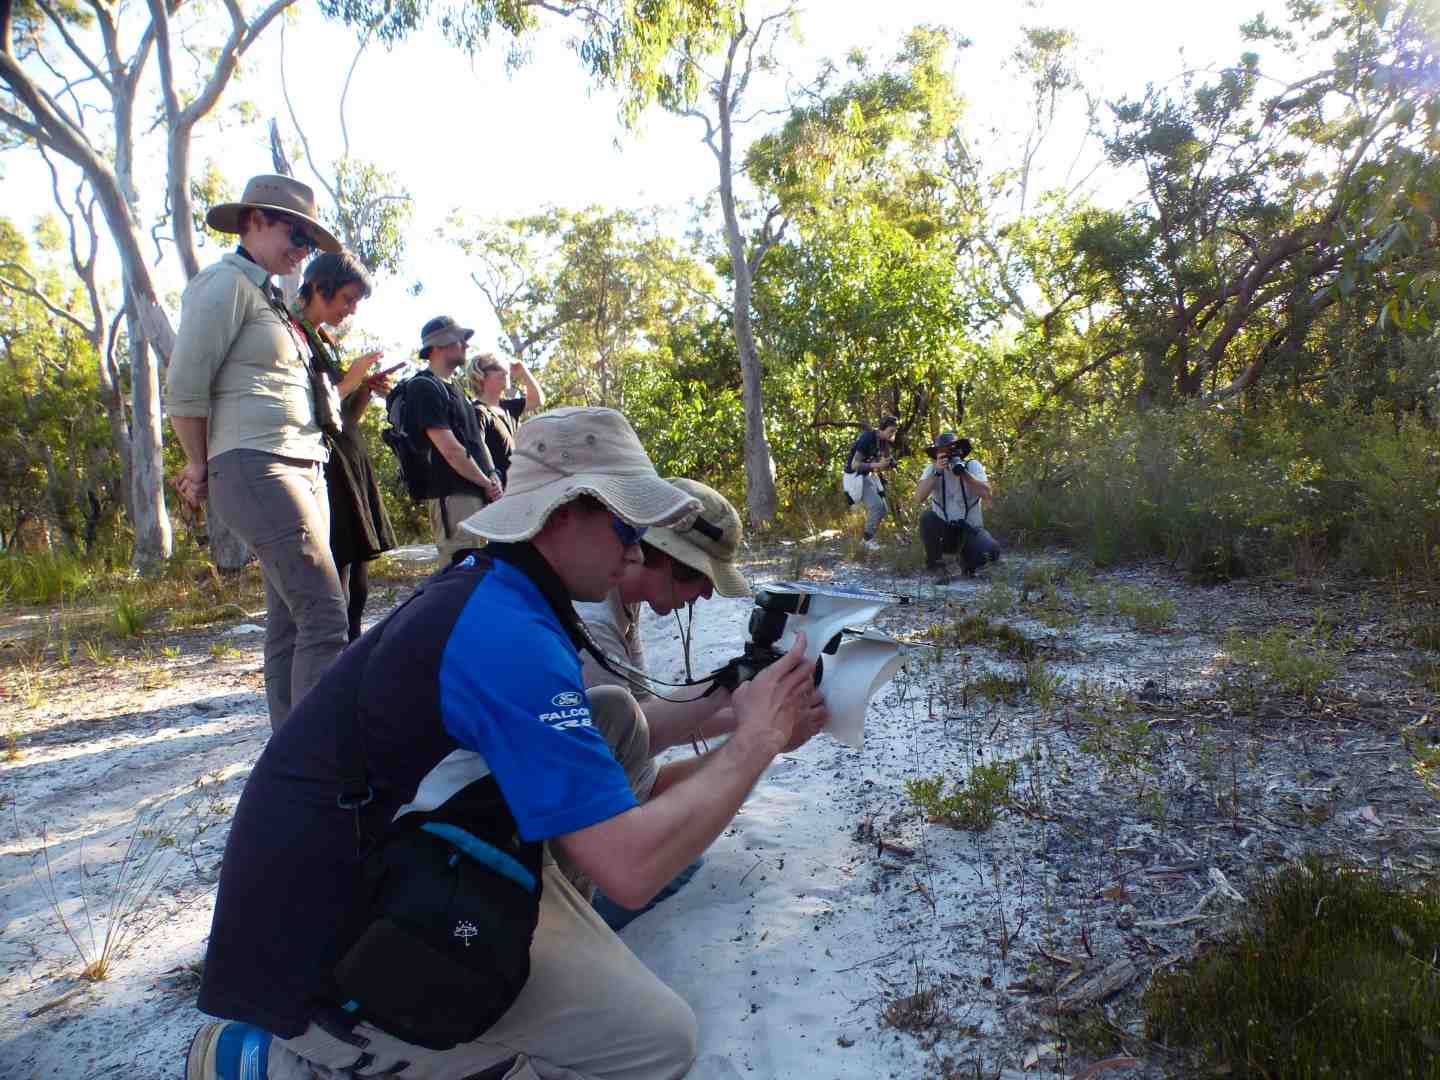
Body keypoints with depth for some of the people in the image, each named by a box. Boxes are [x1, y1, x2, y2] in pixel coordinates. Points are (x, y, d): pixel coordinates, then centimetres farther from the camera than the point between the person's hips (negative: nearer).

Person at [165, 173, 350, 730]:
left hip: (305, 469, 9)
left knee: (290, 624, 9)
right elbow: (184, 387, -10)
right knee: (325, 616, -16)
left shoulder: (267, 295, 23)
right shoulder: (226, 282, -4)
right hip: (258, 469, -9)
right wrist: (200, 467, -1)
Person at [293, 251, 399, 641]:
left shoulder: (326, 342, 20)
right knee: (334, 595, -12)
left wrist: (366, 388, 4)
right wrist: (350, 381, -11)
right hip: (323, 466, -9)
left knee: (356, 592, 9)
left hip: (350, 464, 9)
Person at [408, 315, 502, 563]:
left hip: (480, 494, 10)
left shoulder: (452, 389, 22)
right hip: (455, 496, -10)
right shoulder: (424, 387, -9)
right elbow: (450, 450, -15)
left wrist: (493, 475, 4)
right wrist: (486, 483, -6)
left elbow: (476, 438, 22)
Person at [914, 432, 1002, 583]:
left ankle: (968, 560, 11)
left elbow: (986, 495, -22)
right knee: (927, 517, -30)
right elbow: (918, 498, -21)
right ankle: (936, 567, -10)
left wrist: (963, 472, -26)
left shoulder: (973, 465, -6)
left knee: (991, 551, -28)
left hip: (970, 529, 0)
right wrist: (936, 472, -28)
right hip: (943, 530, 0)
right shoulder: (932, 469, -5)